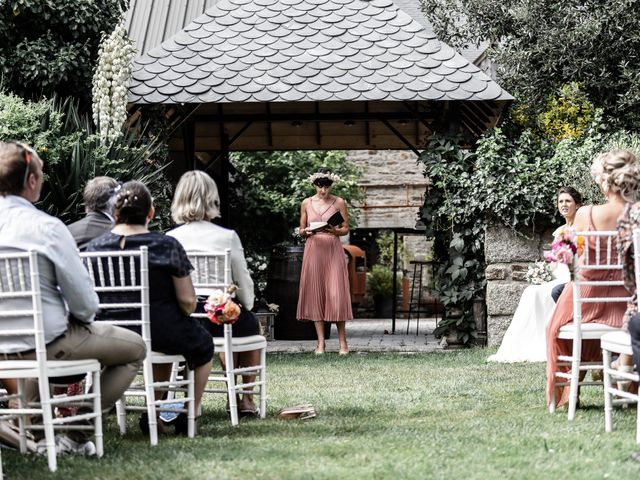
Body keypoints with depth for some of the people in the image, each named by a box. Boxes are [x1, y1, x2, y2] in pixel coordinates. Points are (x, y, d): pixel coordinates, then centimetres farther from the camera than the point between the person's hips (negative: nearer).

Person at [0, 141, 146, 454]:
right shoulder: (47, 227, -19)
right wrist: (83, 315, 10)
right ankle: (76, 431, 5)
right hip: (44, 344, -7)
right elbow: (83, 299, -14)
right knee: (135, 348, 14)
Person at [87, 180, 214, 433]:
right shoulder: (167, 245, -14)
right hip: (162, 331, -4)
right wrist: (183, 315, 11)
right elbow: (187, 301, -12)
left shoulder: (95, 247, -5)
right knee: (202, 344, 29)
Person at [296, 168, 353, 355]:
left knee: (336, 295, -7)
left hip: (333, 250, -2)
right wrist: (307, 232, -10)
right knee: (315, 294, -1)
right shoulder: (306, 203, 8)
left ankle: (342, 341, 1)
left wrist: (335, 231, -14)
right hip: (313, 250, 2)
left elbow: (346, 229, 6)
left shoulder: (339, 203, 3)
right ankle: (321, 342, 3)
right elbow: (301, 231, 12)